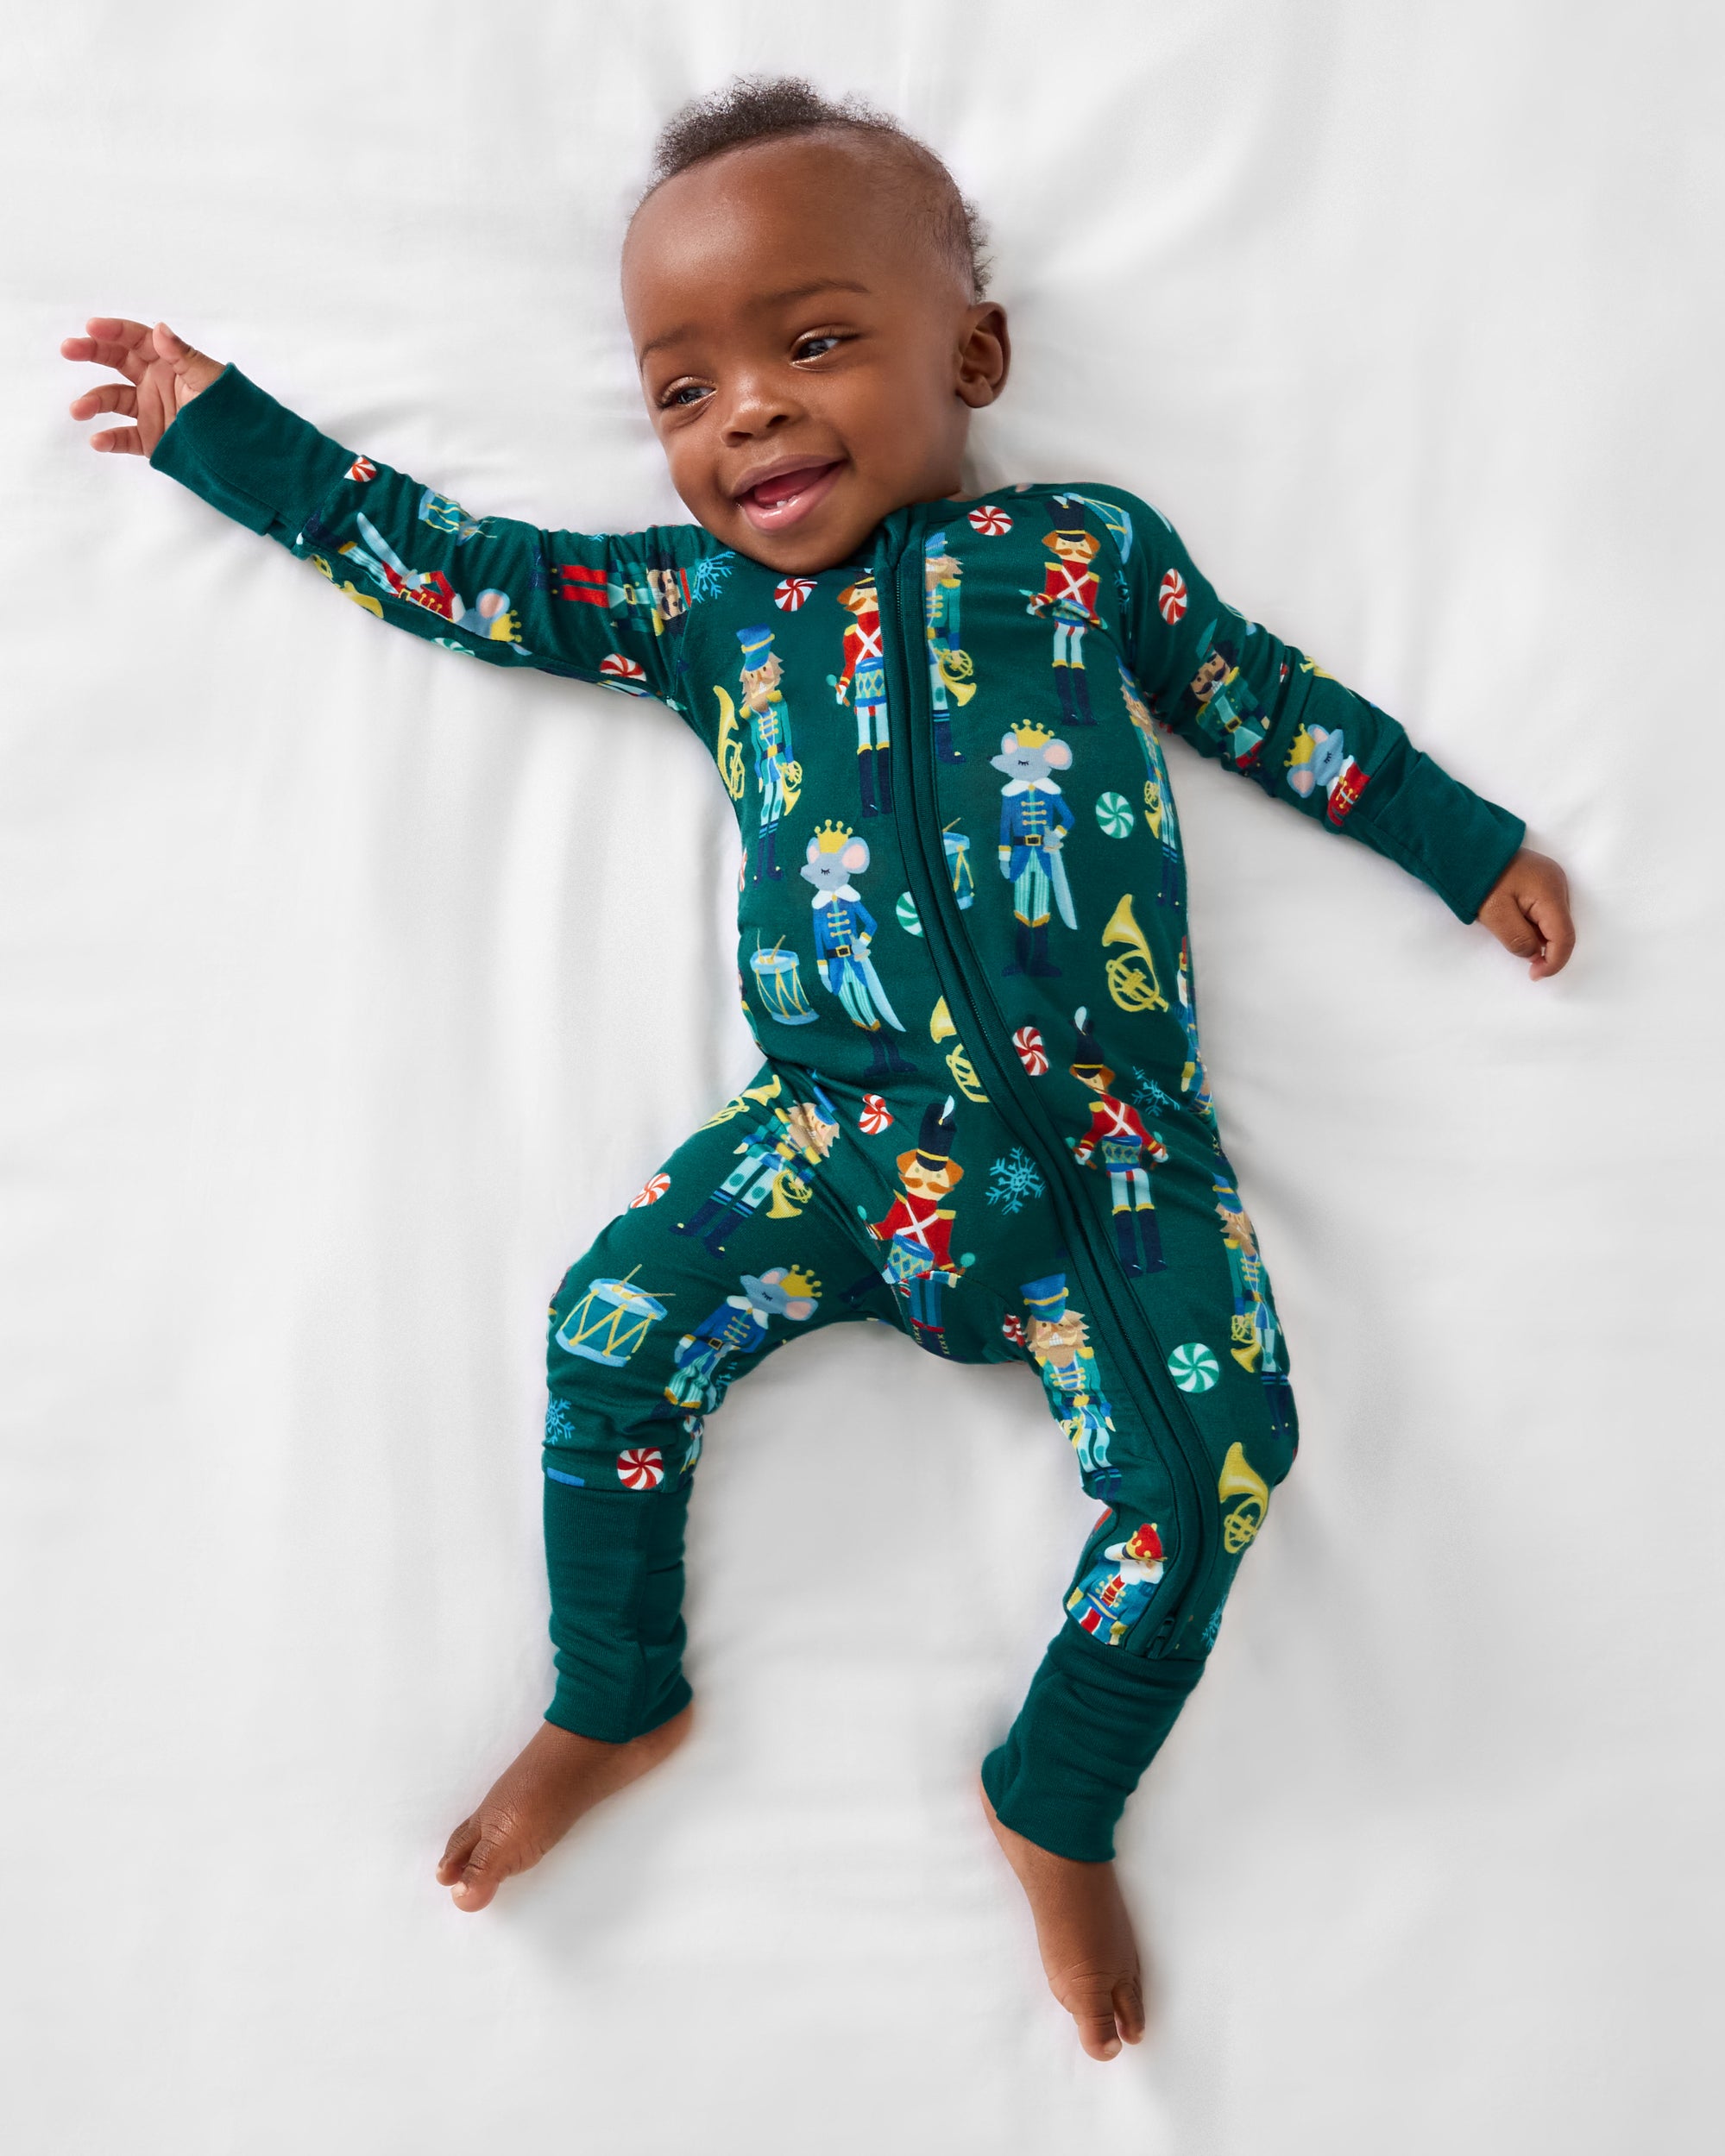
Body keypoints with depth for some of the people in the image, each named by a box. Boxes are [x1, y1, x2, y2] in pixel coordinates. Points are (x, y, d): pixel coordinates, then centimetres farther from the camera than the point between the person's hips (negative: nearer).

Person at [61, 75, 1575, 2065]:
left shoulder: (1090, 545, 11)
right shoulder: (696, 600, 14)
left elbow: (1270, 705, 19)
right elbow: (464, 570, 18)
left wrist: (1475, 846, 21)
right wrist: (223, 428, 23)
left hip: (1105, 1133, -1)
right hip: (840, 1129, 1)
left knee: (1204, 1463, -14)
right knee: (610, 1330, -14)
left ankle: (1056, 1805, 14)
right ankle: (613, 1706, 14)